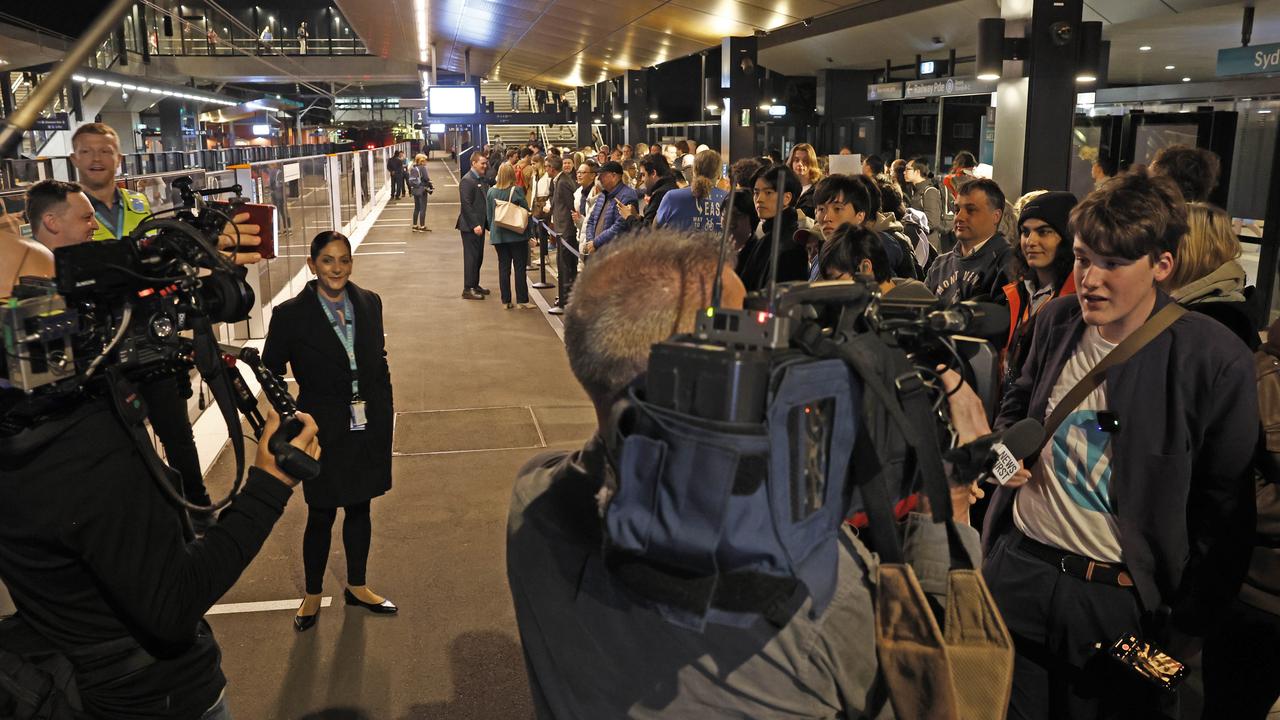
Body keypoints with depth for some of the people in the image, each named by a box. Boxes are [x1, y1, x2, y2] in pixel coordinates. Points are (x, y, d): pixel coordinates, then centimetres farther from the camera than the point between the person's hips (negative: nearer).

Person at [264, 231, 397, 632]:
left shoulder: (369, 303, -1)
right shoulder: (291, 314, -12)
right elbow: (271, 371, -5)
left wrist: (385, 405, 8)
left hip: (369, 429, 4)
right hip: (324, 432, -4)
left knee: (360, 508, 18)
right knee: (321, 516, 9)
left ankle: (357, 587, 37)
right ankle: (313, 595, 32)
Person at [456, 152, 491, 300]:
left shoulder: (480, 180, 15)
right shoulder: (467, 181, -14)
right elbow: (466, 205, -20)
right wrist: (474, 225, -23)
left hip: (479, 224, 9)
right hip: (470, 226, -9)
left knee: (478, 256, 14)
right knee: (471, 257, -5)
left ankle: (475, 285, 24)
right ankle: (468, 289, 1)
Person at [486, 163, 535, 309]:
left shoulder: (491, 191, 1)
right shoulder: (516, 190, -10)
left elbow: (488, 214, 7)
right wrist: (530, 233, 0)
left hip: (498, 235, 4)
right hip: (517, 234, -3)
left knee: (503, 267, 9)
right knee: (519, 267, 2)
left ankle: (506, 300, 10)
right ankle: (522, 300, 3)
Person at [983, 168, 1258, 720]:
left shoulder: (1215, 359, -15)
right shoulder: (1057, 319, 0)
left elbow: (1226, 514, -9)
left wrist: (1189, 627, -4)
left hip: (1120, 599, -4)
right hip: (1019, 569, 4)